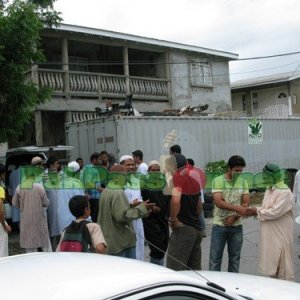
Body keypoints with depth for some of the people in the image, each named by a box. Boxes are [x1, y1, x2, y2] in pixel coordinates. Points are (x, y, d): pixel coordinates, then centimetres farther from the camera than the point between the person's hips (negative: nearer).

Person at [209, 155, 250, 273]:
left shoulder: (243, 182, 5)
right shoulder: (218, 181, -7)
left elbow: (246, 204, 1)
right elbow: (218, 202, -18)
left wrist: (235, 217, -13)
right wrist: (237, 208, -28)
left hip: (236, 226, 3)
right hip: (219, 225, -3)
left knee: (235, 258, 11)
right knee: (215, 258, 3)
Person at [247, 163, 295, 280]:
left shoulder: (285, 192, -19)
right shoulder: (269, 189, 11)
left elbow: (275, 212, -25)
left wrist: (257, 211, -14)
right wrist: (255, 211, -1)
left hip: (280, 235, -9)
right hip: (270, 234, 9)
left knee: (282, 263, -1)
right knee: (272, 263, 17)